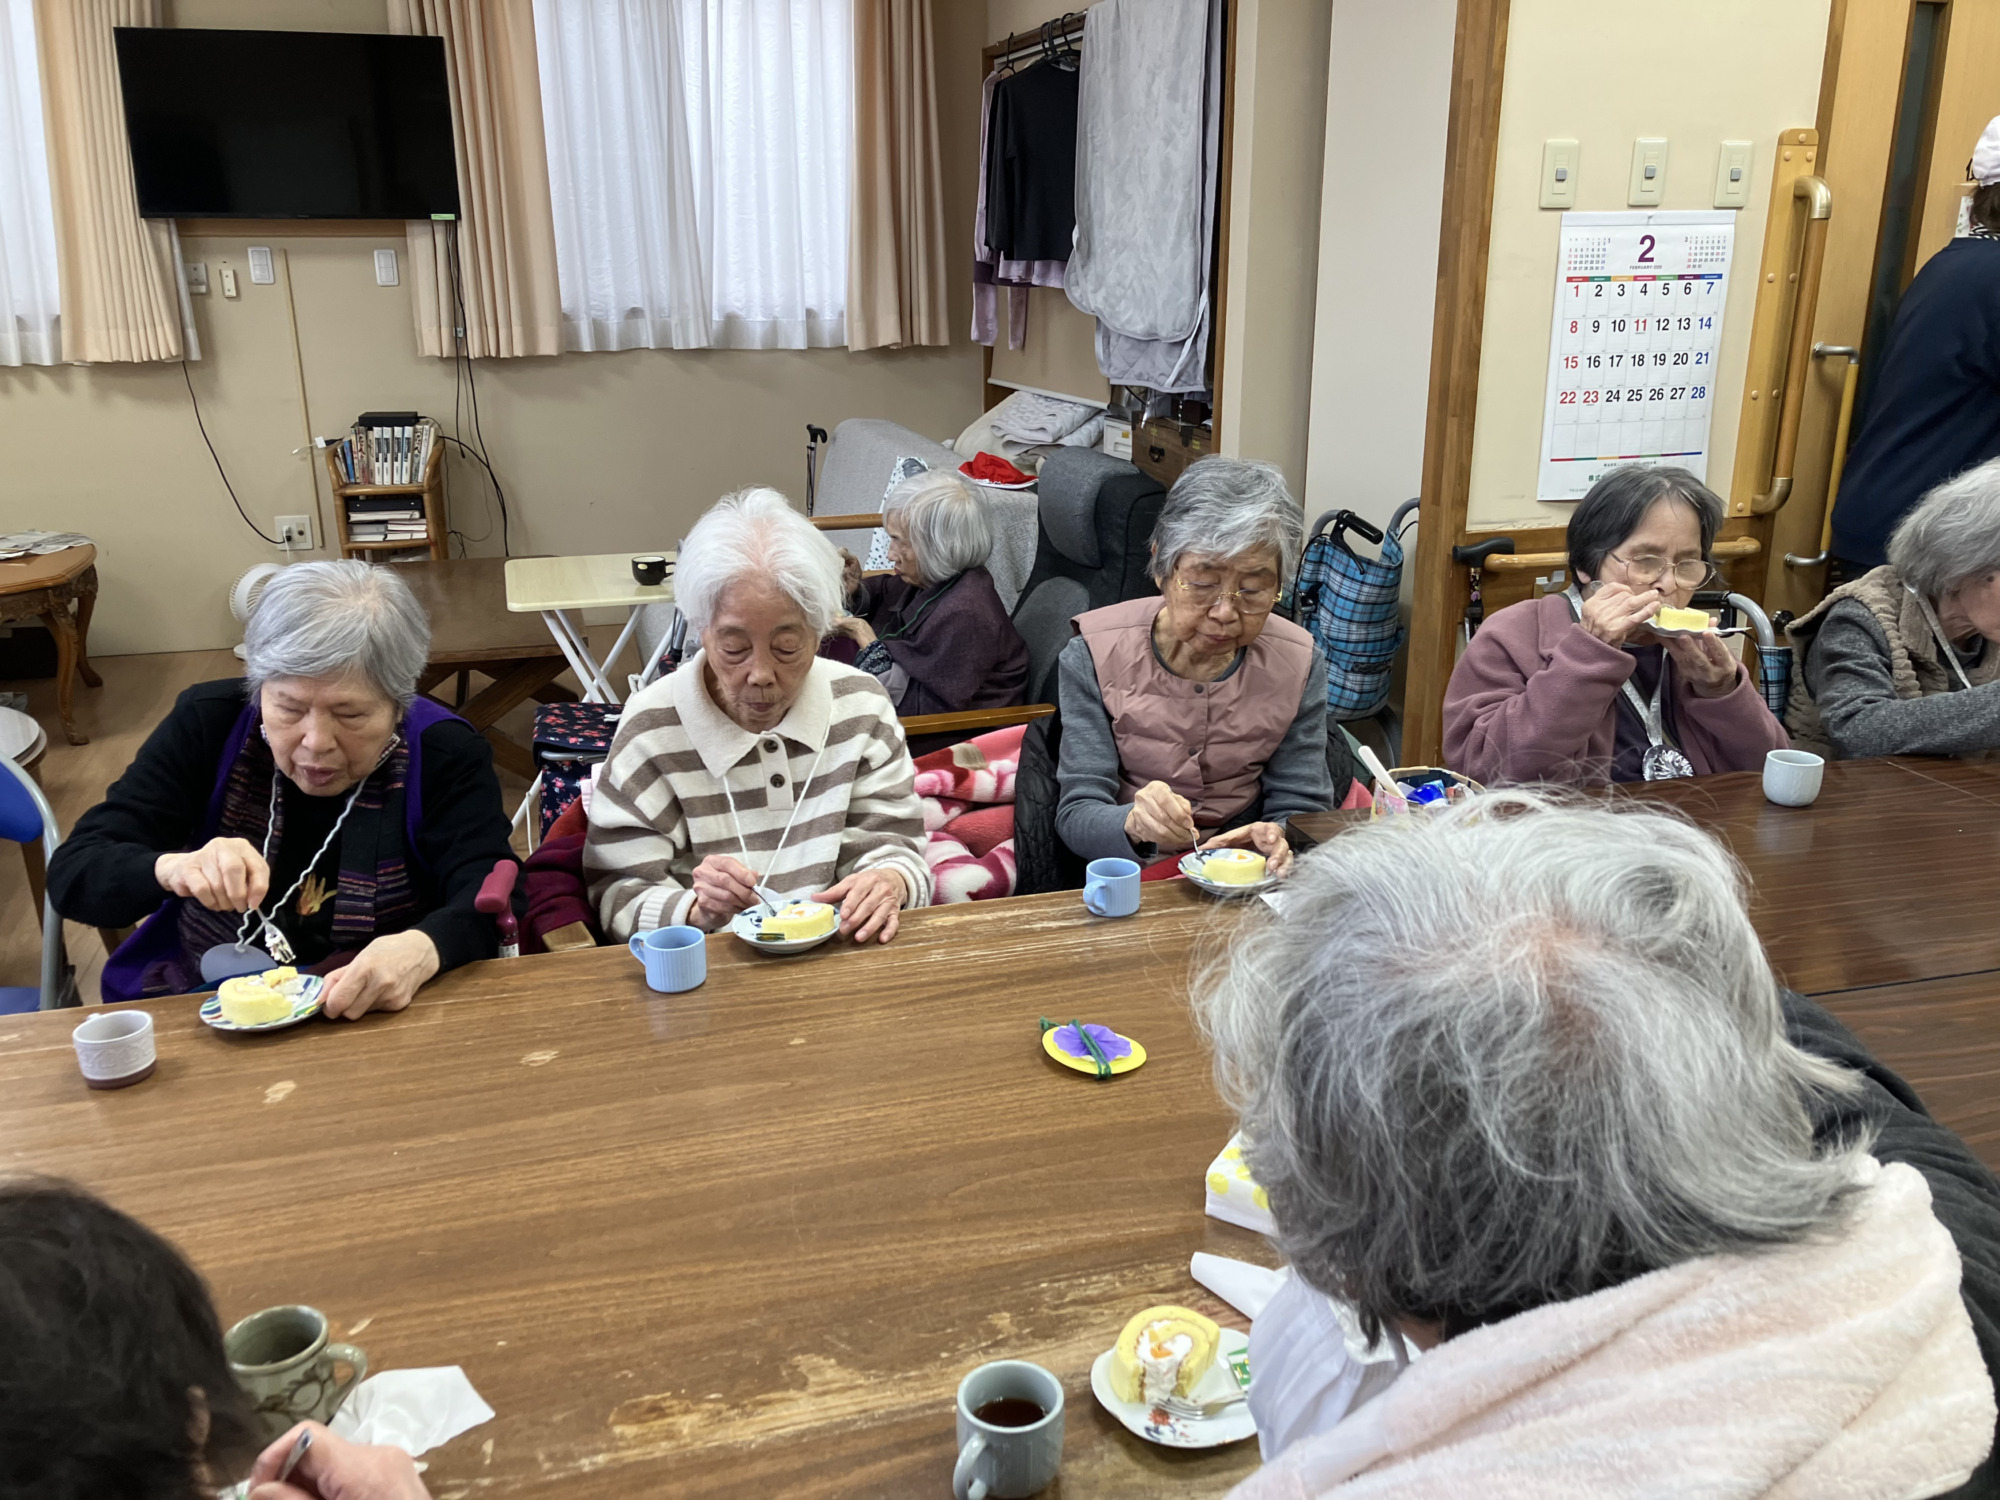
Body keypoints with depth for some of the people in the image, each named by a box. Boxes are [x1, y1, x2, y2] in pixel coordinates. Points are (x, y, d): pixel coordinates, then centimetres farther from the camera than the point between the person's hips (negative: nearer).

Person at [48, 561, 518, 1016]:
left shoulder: (445, 755, -9)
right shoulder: (207, 725, -4)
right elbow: (71, 876, -8)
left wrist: (423, 949, -41)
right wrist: (171, 869, -30)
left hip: (374, 1026, -2)